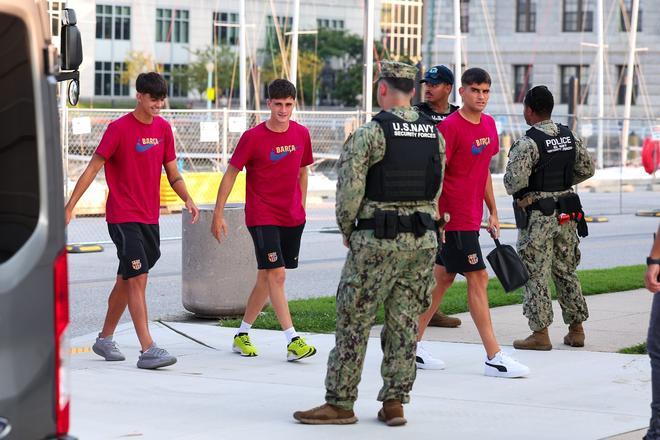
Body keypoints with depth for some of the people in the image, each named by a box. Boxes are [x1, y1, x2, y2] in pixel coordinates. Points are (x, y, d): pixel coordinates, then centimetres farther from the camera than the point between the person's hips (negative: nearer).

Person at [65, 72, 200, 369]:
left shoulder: (163, 128, 8)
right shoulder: (119, 129, -9)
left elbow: (172, 173, 14)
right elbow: (93, 168, -8)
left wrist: (187, 199, -4)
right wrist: (70, 205, -13)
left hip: (150, 218, 6)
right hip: (123, 218, -6)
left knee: (126, 280, 14)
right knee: (138, 279, -14)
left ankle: (105, 339, 29)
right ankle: (147, 350, -18)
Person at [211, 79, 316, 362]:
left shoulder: (301, 134, 4)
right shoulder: (253, 137, -10)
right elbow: (230, 174, -5)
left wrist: (301, 207, 16)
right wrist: (218, 214, -6)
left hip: (292, 218, 5)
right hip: (262, 217, -5)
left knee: (266, 277, 11)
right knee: (276, 275, -14)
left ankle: (242, 335, 23)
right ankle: (293, 341, -16)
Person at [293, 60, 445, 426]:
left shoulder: (370, 133, -11)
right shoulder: (435, 135, 8)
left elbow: (349, 190, -12)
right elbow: (435, 191, 12)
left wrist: (347, 229, 4)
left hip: (377, 241, -6)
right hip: (423, 239, 6)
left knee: (353, 322, 1)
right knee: (404, 323, 10)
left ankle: (340, 403, 5)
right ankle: (394, 402, 11)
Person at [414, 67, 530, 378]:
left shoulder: (488, 124, 11)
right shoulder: (450, 126, -14)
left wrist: (493, 213, 18)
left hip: (472, 218, 8)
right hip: (456, 218, -8)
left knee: (442, 279, 12)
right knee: (478, 279, -7)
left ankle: (412, 345, 20)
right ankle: (494, 359, -4)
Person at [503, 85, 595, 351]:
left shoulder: (527, 144, -16)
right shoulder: (570, 137, 5)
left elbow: (514, 182, -20)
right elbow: (587, 169, 12)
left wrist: (511, 187, 2)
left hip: (537, 216, -6)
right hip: (566, 212, 6)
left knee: (536, 274, 0)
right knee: (566, 271, 14)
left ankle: (540, 333, 1)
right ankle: (576, 329, 18)